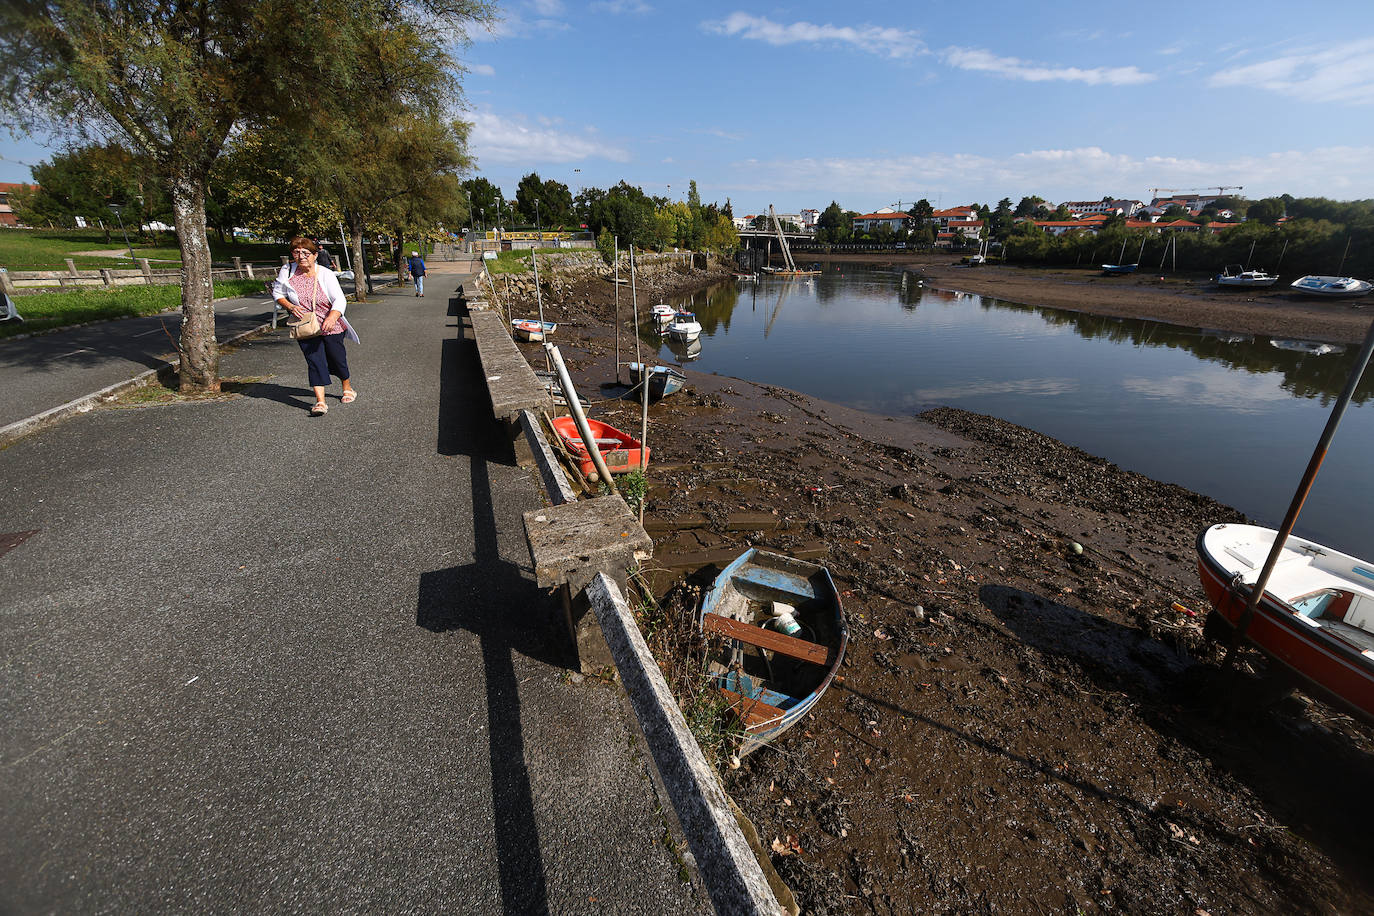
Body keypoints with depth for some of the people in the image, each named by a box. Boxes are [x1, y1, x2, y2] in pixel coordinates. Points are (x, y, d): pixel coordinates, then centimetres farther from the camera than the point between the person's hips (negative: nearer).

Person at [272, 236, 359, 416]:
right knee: (314, 361, -8)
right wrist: (291, 307, -10)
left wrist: (332, 318, -36)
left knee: (337, 358, 7)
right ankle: (320, 401, -12)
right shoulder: (287, 271, -2)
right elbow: (277, 293, 9)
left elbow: (340, 300, -18)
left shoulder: (325, 274, -10)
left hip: (330, 327, -1)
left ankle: (348, 388, 35)